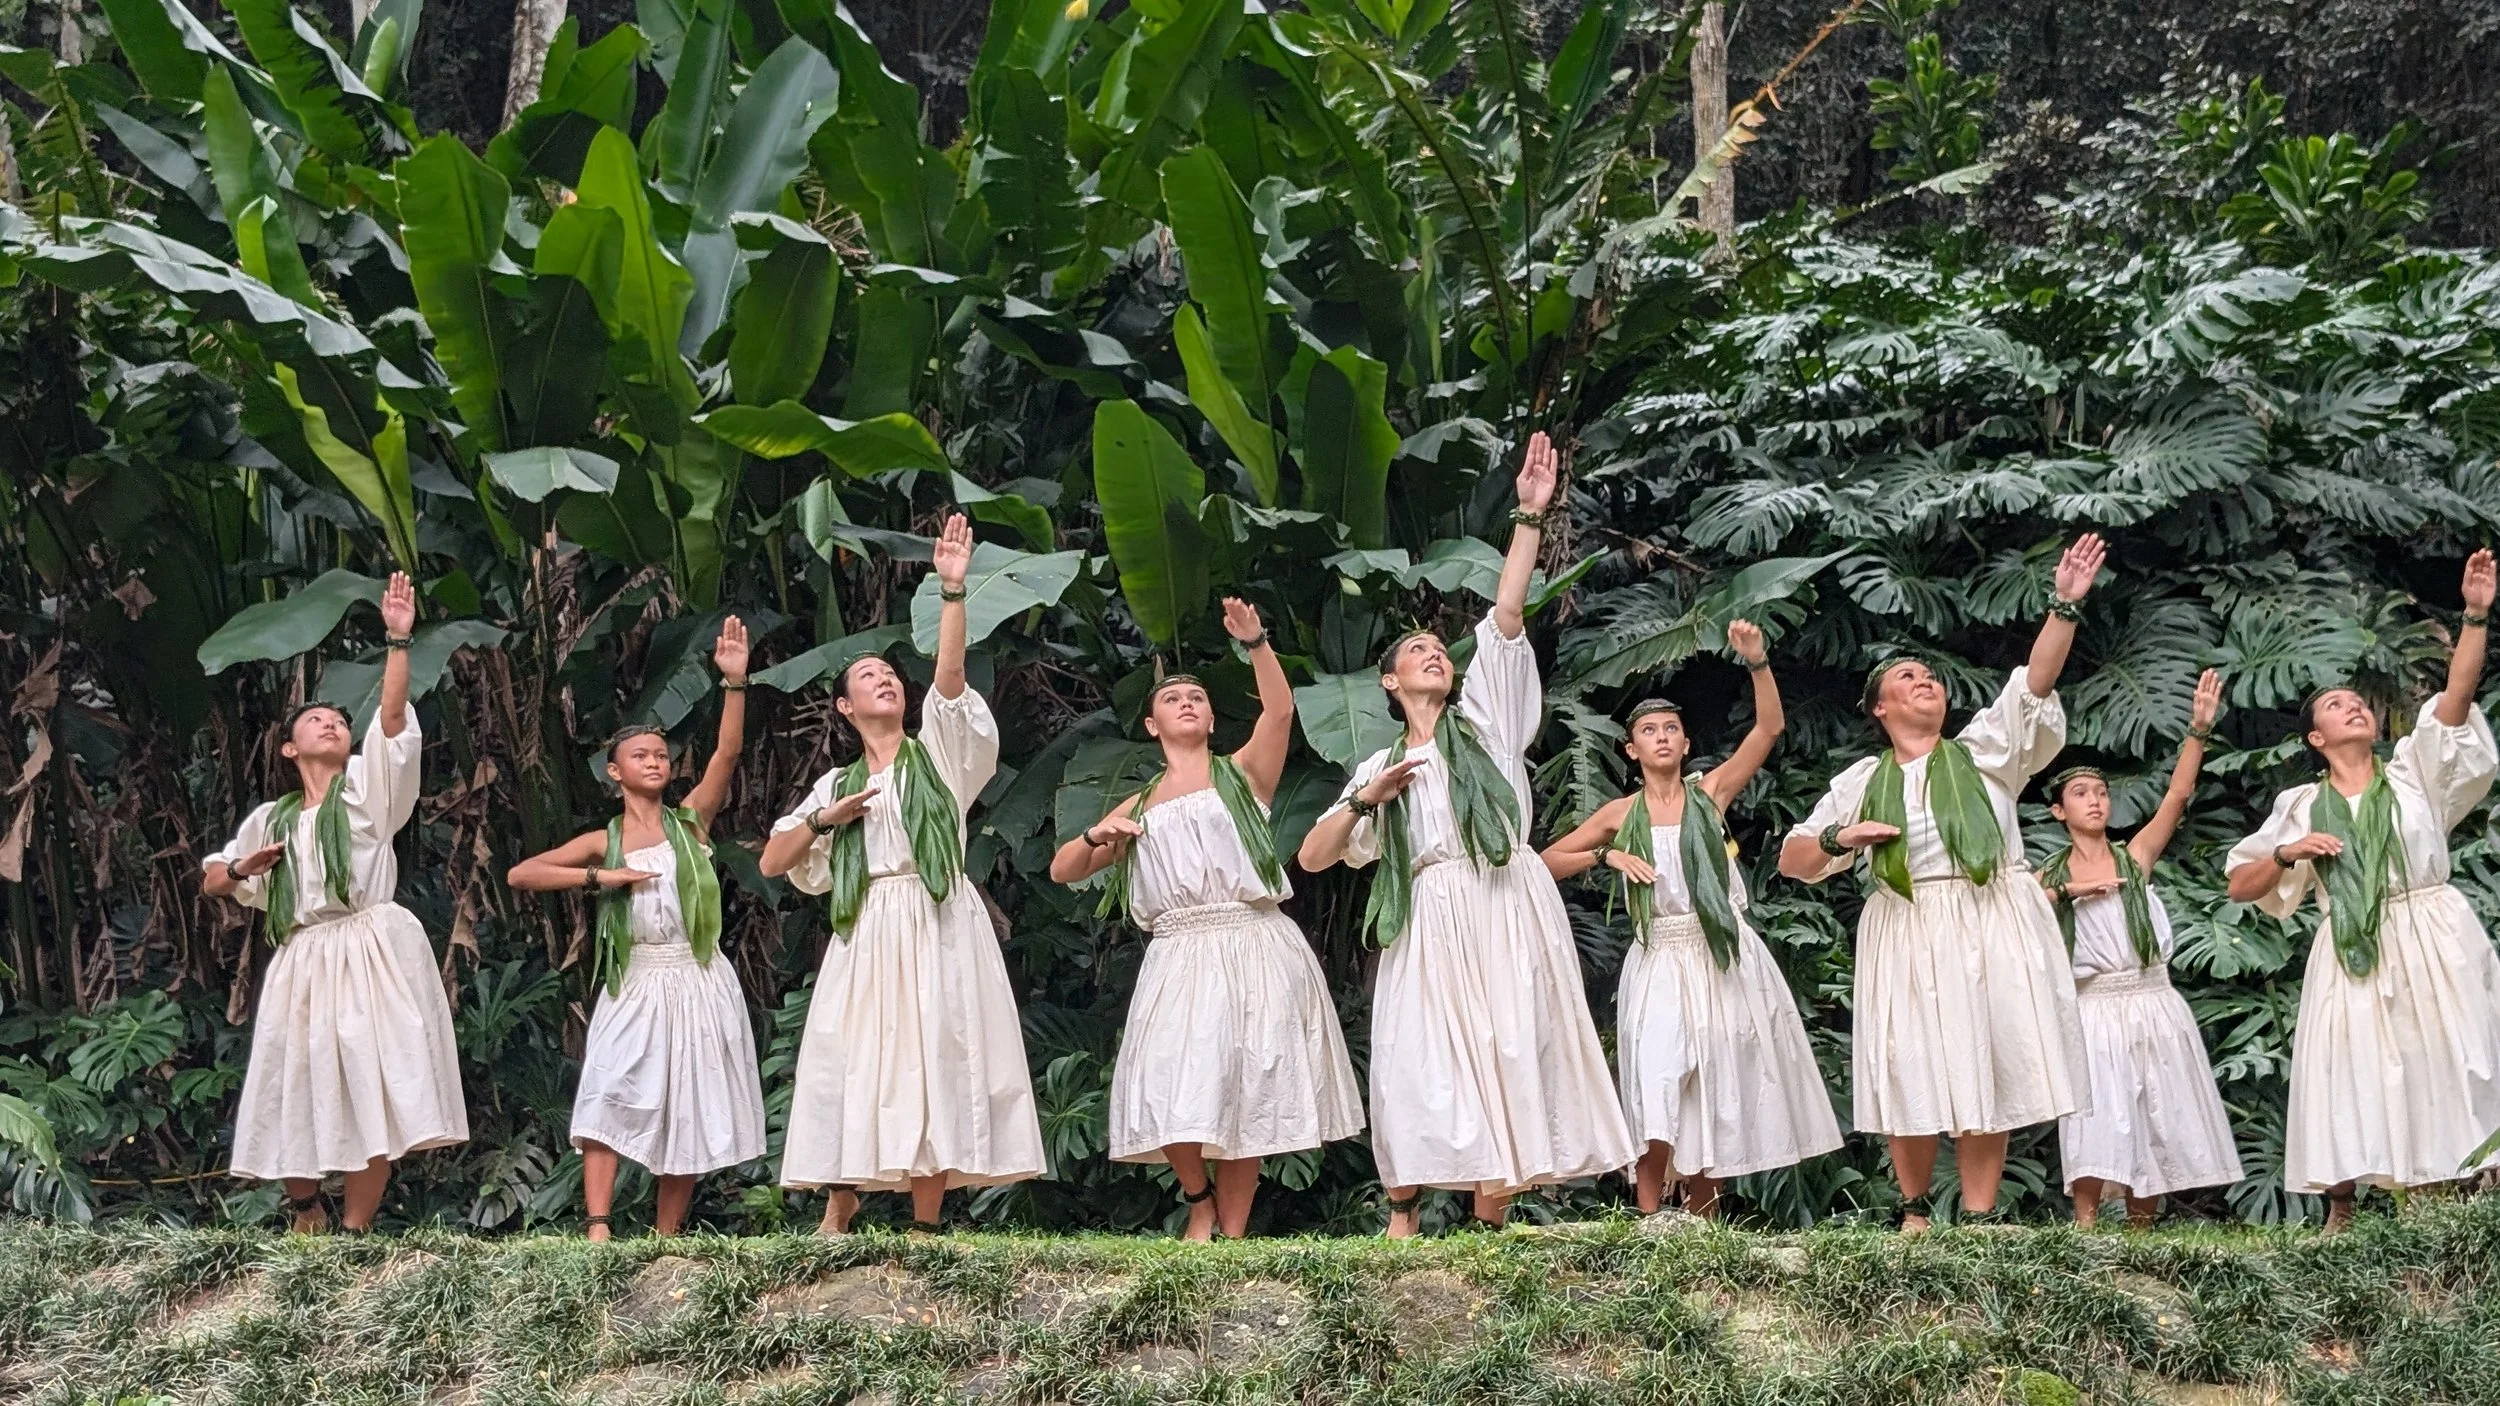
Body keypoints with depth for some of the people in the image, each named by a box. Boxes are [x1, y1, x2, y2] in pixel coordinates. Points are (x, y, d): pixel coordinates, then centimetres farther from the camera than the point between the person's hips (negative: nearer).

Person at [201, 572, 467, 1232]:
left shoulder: (367, 785, 10)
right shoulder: (271, 818, 20)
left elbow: (392, 714, -5)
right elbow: (211, 880, 27)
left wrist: (397, 639, -15)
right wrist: (244, 867, 4)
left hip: (372, 953, -4)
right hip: (303, 963, 4)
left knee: (375, 1100, -10)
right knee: (296, 1097, 1)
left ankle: (352, 1233, -7)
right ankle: (305, 1220, 19)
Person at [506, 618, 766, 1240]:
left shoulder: (690, 820, 4)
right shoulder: (603, 841, 6)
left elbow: (728, 753, -10)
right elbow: (520, 874, 1)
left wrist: (734, 682, -21)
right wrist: (599, 877, -9)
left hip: (698, 983, 0)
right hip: (634, 987, 0)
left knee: (691, 1115, 4)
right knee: (607, 1101, -16)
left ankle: (665, 1235, 13)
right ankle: (598, 1229, -22)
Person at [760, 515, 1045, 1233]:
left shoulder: (938, 754, 12)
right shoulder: (837, 784, 19)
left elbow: (950, 676, -5)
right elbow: (772, 862, 16)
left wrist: (952, 589, -13)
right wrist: (826, 818, 2)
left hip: (938, 930, -2)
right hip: (868, 936, 2)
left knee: (935, 1065, -7)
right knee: (855, 1067, -6)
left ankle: (924, 1231, -7)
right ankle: (837, 1215, -2)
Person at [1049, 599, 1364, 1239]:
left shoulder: (1241, 773, 13)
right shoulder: (1139, 806, 21)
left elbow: (1280, 708, -5)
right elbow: (1062, 870, 19)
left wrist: (1255, 644, -19)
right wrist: (1098, 836, -2)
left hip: (1253, 951, -2)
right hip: (1178, 958, 2)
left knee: (1245, 1097, -2)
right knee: (1177, 1094, -10)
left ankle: (1233, 1234, 6)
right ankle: (1198, 1199, 15)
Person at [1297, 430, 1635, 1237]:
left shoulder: (1484, 721, 17)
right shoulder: (1380, 769, 22)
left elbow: (1507, 613, 6)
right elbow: (1312, 857, 14)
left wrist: (1530, 517, -1)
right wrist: (1366, 800, -1)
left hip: (1506, 909, -1)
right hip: (1431, 924, 1)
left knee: (1508, 1059, -7)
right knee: (1420, 1065, -9)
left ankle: (1490, 1224, -5)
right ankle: (1402, 1219, -5)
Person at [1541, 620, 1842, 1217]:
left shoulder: (1710, 793, 4)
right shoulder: (1621, 814, 6)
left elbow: (1770, 726, -3)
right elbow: (1547, 862, 10)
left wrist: (1757, 662, -15)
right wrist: (1605, 856, -5)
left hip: (1725, 960, 1)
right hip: (1660, 963, -1)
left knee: (1718, 1096, 5)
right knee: (1658, 1105, -12)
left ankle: (1703, 1225, 16)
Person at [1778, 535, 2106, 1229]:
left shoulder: (1983, 750, 11)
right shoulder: (1863, 780, 14)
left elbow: (2035, 686, -5)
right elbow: (1792, 859, 14)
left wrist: (2064, 605, -17)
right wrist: (1838, 838, -7)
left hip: (1990, 931, -1)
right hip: (1905, 938, 1)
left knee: (1986, 1073, -4)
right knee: (1912, 1076, 0)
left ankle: (1978, 1220, -1)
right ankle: (1914, 1211, 14)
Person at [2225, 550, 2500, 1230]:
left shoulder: (2415, 770, 11)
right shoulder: (2302, 806, 13)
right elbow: (2239, 887, 12)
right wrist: (2289, 852, -6)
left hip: (2431, 942, -1)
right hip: (2352, 957, 1)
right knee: (2347, 1080, -5)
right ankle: (2339, 1217, -3)